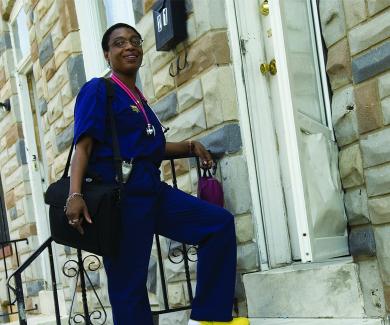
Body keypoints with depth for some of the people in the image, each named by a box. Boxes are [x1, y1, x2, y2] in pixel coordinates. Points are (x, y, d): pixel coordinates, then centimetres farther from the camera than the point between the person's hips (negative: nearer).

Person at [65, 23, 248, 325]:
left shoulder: (138, 99, 20)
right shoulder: (98, 89, -1)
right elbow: (83, 146, -11)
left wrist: (189, 146, 17)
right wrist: (75, 194, -24)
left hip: (151, 188, 8)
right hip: (119, 194, -8)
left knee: (220, 222, 3)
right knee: (128, 283, -4)